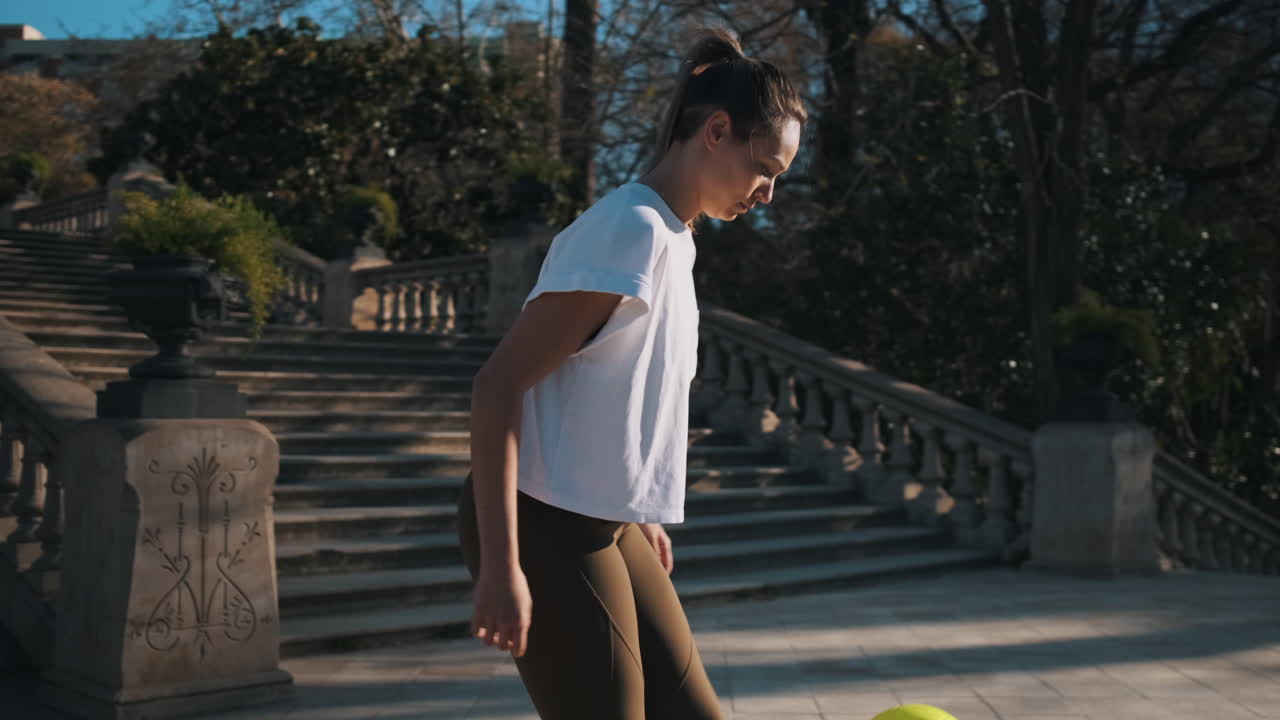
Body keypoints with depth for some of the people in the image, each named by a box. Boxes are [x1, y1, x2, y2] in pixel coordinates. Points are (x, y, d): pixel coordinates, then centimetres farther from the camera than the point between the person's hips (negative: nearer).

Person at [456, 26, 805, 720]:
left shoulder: (671, 238, 11)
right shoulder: (632, 229, -19)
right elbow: (498, 385, -22)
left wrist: (641, 515, 23)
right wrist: (501, 565, -24)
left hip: (605, 523, 9)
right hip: (543, 528, -9)